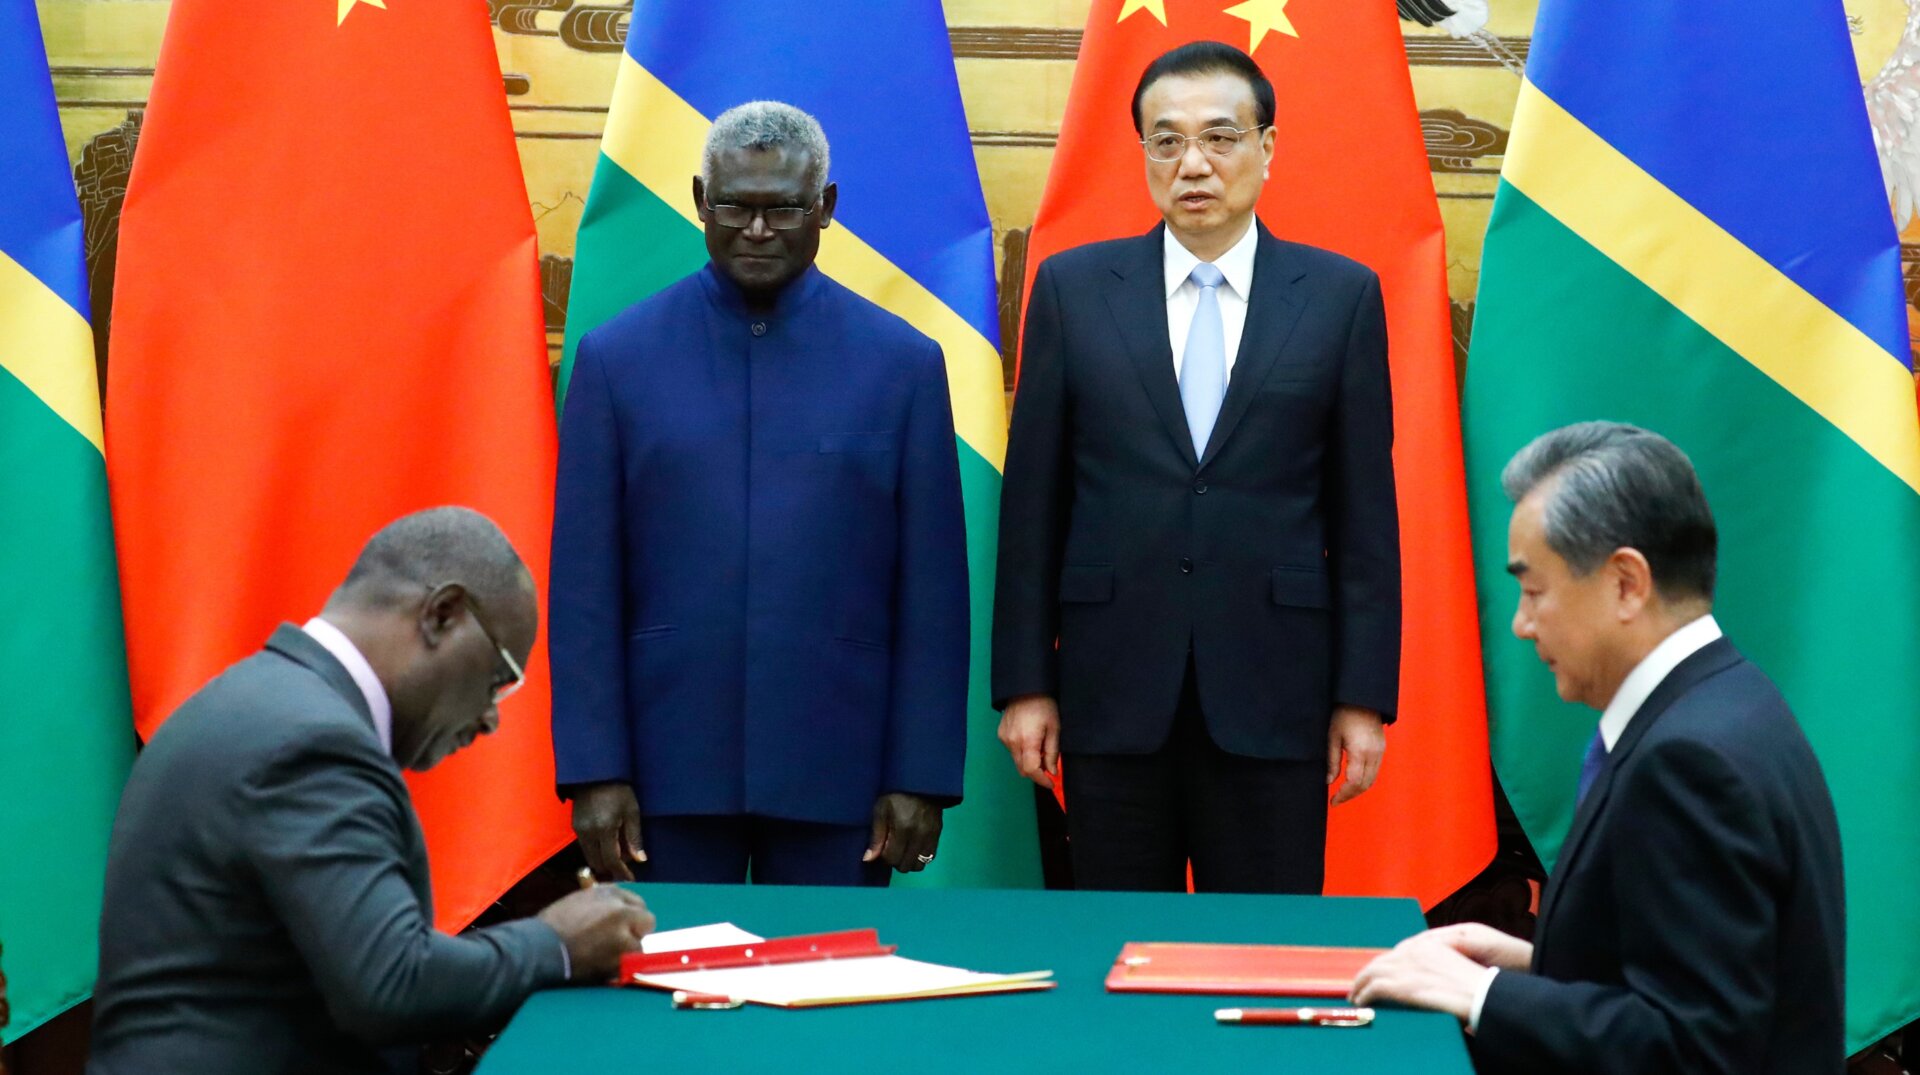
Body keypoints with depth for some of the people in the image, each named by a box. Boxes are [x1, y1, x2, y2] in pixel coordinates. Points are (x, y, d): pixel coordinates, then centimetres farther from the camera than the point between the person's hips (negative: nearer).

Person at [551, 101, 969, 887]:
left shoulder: (903, 364, 2)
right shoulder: (617, 358, 3)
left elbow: (934, 592, 2)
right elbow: (584, 587, 1)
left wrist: (923, 776, -2)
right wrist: (594, 770, -4)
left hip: (836, 773, 0)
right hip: (671, 766, 0)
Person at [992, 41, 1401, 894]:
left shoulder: (1340, 295, 3)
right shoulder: (1073, 288, 5)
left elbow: (1365, 510, 3)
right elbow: (1032, 500, 5)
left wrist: (1364, 695, -1)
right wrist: (1024, 682, 1)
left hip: (1272, 694, -1)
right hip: (1112, 689, 1)